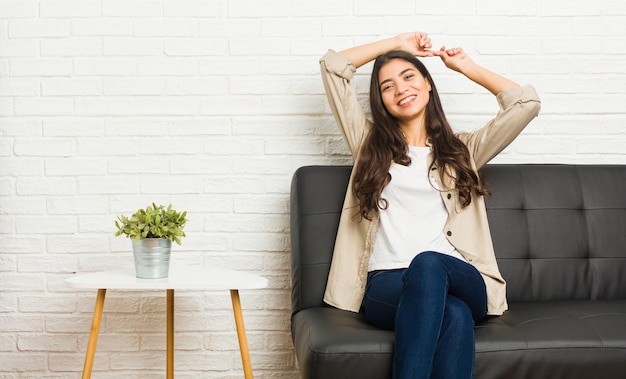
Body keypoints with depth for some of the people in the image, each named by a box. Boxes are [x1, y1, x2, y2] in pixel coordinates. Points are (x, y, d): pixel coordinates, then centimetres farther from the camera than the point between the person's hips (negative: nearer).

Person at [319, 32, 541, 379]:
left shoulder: (463, 150, 22)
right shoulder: (370, 145, 21)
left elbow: (527, 103, 13)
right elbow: (332, 66, 18)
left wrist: (466, 67, 25)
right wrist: (398, 43, 26)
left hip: (461, 282, 1)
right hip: (386, 286, -1)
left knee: (428, 263, -39)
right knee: (453, 314, -37)